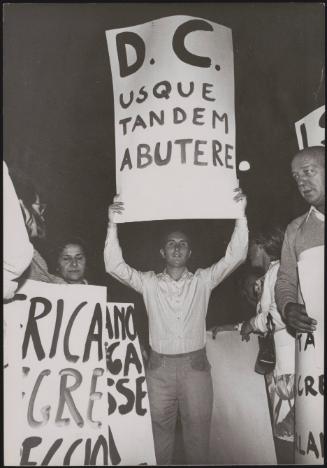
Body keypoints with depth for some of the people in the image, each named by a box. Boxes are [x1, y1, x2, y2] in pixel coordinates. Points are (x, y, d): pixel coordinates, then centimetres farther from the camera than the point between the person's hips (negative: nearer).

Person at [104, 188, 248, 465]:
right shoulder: (149, 283, 5)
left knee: (198, 430, 6)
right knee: (160, 430, 8)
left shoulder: (203, 281, 4)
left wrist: (240, 214, -12)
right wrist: (113, 225, -14)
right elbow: (114, 266, -5)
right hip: (160, 367, 0)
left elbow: (235, 256, -3)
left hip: (195, 365, 0)